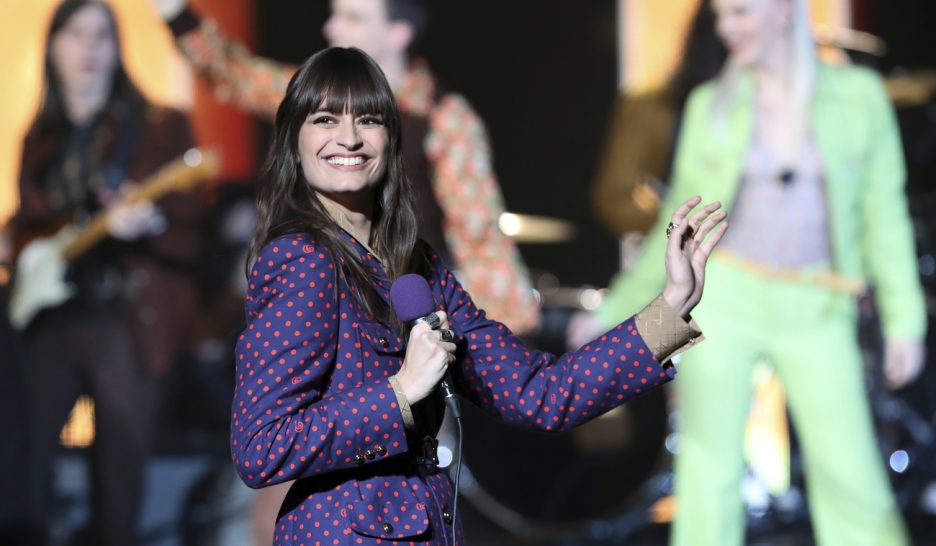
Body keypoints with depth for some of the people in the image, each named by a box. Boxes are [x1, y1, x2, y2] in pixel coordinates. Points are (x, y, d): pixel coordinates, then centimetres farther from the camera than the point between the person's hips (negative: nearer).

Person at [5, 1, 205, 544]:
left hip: (124, 323, -4)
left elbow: (194, 238, -5)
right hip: (46, 321, 4)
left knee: (118, 479, -2)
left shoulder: (160, 127, -1)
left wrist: (148, 225, -25)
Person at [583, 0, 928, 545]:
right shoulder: (711, 105, 4)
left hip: (815, 315, -1)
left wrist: (905, 321, -3)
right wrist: (616, 312, 9)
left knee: (851, 476, -5)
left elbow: (883, 214, 3)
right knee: (710, 473, -1)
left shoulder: (858, 95, 1)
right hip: (724, 299, 1)